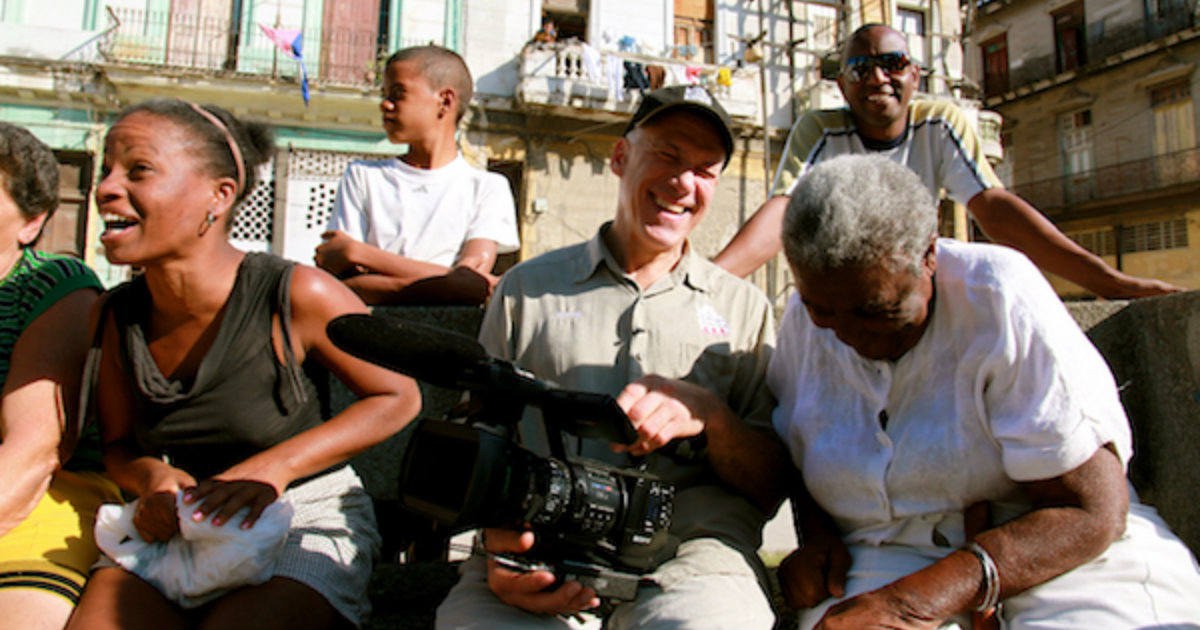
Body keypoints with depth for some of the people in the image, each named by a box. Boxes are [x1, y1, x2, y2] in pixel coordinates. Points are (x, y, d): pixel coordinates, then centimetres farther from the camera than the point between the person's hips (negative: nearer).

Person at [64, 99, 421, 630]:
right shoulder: (116, 316, -3)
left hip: (304, 519, -4)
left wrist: (276, 466, -17)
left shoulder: (296, 296, -19)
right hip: (173, 528, 4)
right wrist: (150, 476, -12)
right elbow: (118, 442, 13)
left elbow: (399, 397, -8)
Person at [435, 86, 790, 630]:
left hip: (688, 548, 1)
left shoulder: (744, 307, 16)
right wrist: (500, 532, -9)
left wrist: (710, 414, -9)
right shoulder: (527, 288, 16)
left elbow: (772, 486, 11)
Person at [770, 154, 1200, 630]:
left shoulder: (999, 298, -15)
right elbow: (794, 453, 15)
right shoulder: (805, 319, -2)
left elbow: (1094, 511, -18)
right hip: (888, 554, 1)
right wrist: (816, 534, -7)